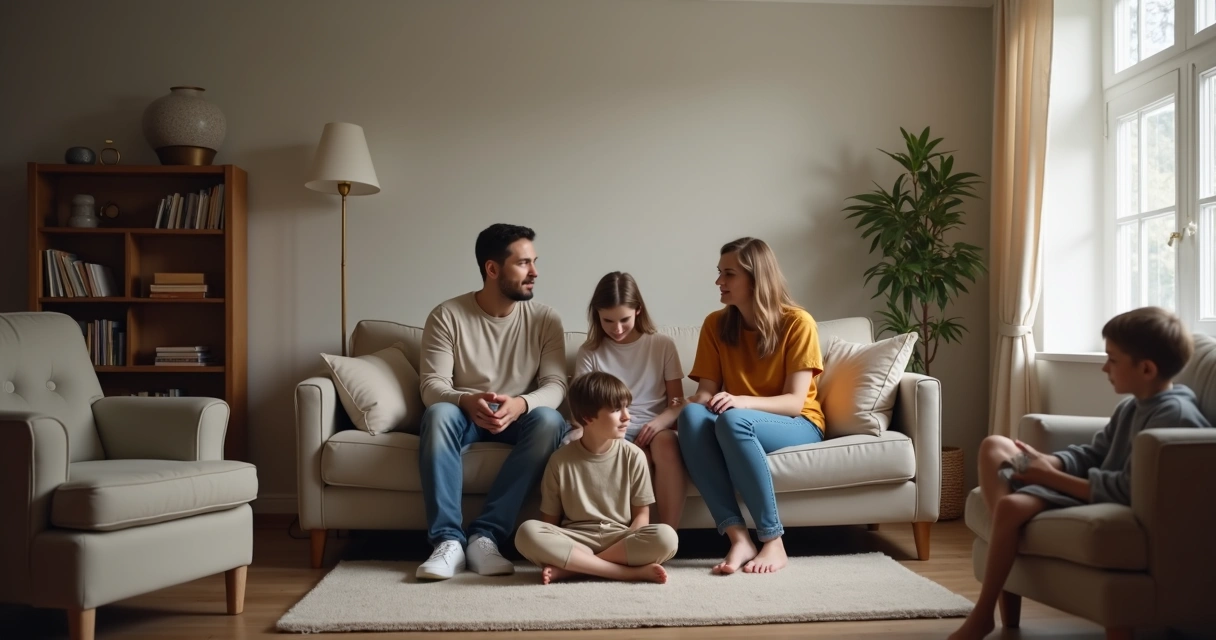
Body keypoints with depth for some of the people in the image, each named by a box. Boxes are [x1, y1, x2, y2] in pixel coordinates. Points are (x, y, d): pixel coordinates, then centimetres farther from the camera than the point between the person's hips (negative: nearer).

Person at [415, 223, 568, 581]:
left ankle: (486, 535, -32)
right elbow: (432, 385, -13)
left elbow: (555, 386, -11)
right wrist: (467, 401, -37)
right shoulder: (447, 316, -8)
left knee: (549, 421, -32)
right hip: (464, 415, -1)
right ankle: (448, 539, -35)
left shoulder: (545, 319, -3)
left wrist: (519, 404, -34)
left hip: (519, 418, 1)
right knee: (438, 414, -35)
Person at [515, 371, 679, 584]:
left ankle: (570, 568, -25)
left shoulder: (633, 456, 2)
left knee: (665, 537, -30)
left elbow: (641, 514, 5)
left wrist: (629, 548, -16)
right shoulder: (561, 461, 0)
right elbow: (549, 519, 3)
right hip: (574, 539, 0)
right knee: (527, 532, -30)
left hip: (620, 539, 1)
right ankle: (631, 571, -29)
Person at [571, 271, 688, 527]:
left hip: (652, 429, 0)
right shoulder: (589, 352, 8)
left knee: (665, 443, -37)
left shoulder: (663, 345, 7)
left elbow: (678, 403, 5)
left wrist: (660, 422, -18)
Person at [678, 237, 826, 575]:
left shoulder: (798, 323, -10)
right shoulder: (715, 325, 3)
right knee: (692, 416, -31)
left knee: (732, 420, -37)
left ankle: (773, 542, -30)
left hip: (798, 425, -4)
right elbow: (706, 391, -1)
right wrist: (692, 404, -27)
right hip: (740, 425, 4)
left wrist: (741, 401, -33)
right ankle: (738, 537, -35)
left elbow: (794, 401, -15)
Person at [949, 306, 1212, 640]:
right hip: (1094, 485, 10)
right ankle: (1003, 531, -14)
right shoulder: (1132, 407, 9)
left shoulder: (1173, 416, -21)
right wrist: (1049, 463, -7)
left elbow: (1130, 491, -27)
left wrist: (1052, 477, -23)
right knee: (994, 446, 8)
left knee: (1011, 506, -32)